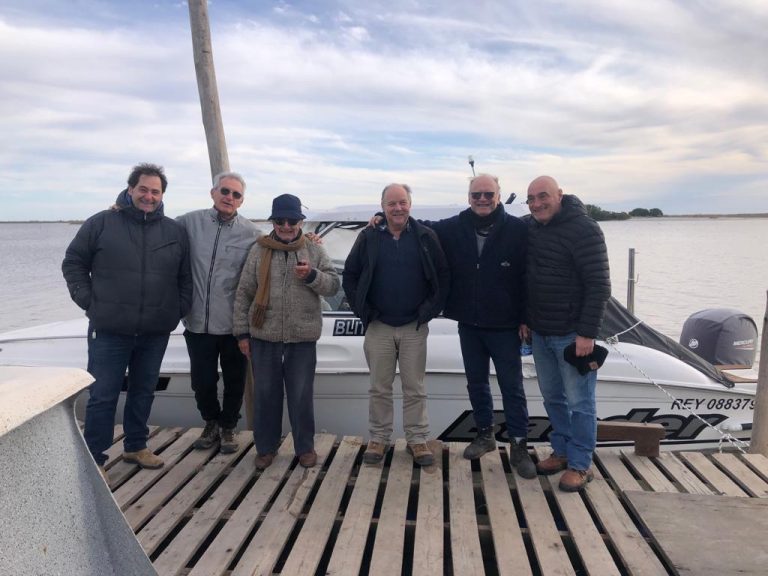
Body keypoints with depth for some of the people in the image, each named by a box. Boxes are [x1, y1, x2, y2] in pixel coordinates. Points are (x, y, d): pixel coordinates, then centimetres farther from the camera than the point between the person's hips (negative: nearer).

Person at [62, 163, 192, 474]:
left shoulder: (175, 232, 6)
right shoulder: (102, 223, -1)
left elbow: (186, 277, 12)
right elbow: (73, 262, 5)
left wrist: (180, 308, 2)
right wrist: (87, 300, -4)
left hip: (155, 332, 3)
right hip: (109, 331, -3)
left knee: (143, 392, 16)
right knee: (102, 397, 2)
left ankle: (135, 446, 33)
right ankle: (93, 459, 16)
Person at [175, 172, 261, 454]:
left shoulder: (251, 233, -4)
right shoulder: (191, 222, 1)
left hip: (234, 324, -1)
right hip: (198, 322, 1)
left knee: (234, 381, 12)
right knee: (202, 381, 12)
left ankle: (228, 427, 35)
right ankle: (211, 422, 39)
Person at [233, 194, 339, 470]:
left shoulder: (314, 250, 4)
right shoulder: (259, 250, 4)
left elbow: (333, 285, 0)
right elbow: (244, 293, 5)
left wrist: (312, 275, -20)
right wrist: (242, 332, 2)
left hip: (303, 338, -1)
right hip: (264, 336, 1)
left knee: (301, 395, 8)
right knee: (265, 394, 10)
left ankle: (305, 447, 24)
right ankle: (266, 447, 27)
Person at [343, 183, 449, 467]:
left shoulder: (426, 237, -1)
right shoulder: (369, 237, 0)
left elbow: (442, 276, 1)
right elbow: (350, 275, 5)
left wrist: (431, 309, -6)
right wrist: (363, 310, -2)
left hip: (415, 327, 0)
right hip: (378, 327, 1)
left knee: (415, 388, 7)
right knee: (379, 388, 10)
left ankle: (417, 439, 19)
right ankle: (378, 438, 23)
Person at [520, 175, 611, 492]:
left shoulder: (583, 229, -14)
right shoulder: (529, 228, 7)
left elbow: (599, 285, -17)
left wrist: (588, 333, -20)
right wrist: (526, 319, 13)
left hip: (573, 334, -7)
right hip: (540, 333, 7)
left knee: (579, 402, 3)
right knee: (552, 397, 16)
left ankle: (580, 465, 16)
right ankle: (562, 451, 32)